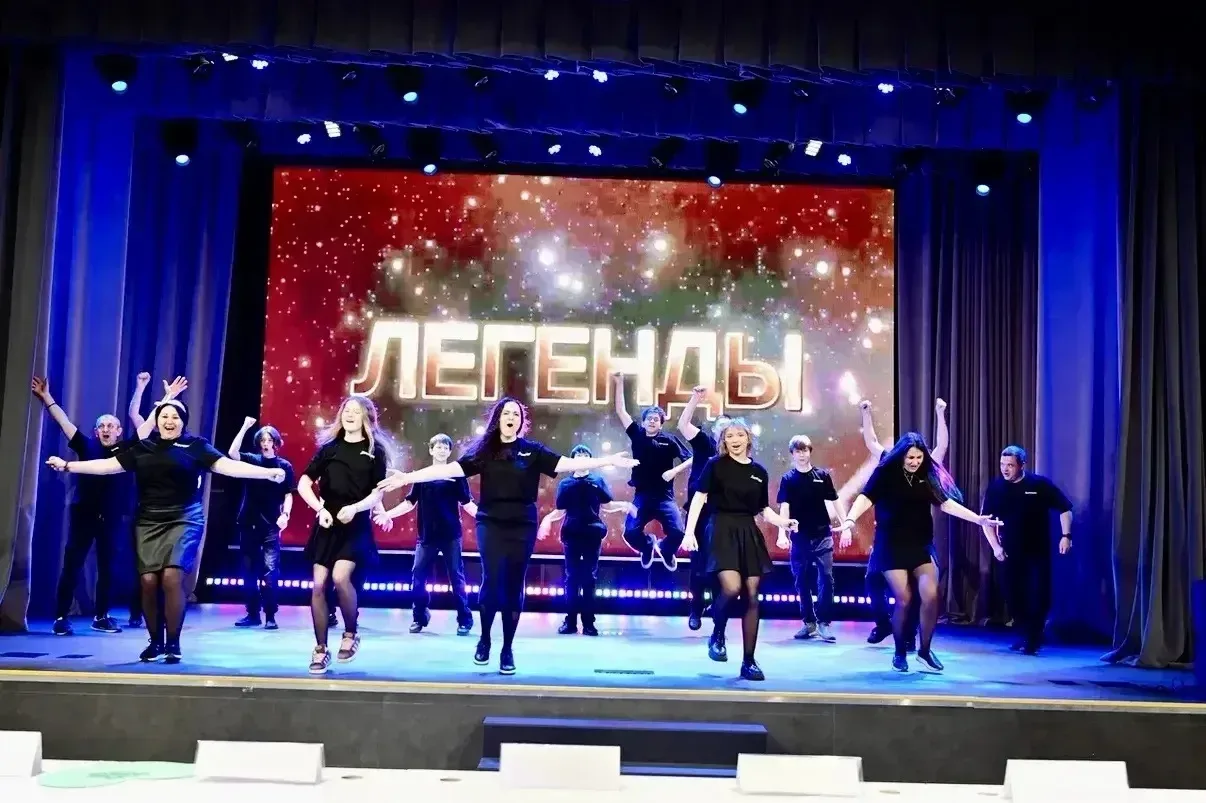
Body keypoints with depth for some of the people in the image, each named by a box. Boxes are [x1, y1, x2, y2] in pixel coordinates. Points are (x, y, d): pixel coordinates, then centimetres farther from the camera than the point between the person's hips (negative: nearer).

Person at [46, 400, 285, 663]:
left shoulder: (196, 446, 3)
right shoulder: (142, 448, 13)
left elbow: (228, 466, -5)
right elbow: (108, 465, 17)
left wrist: (268, 473, -17)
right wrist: (68, 465, 15)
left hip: (184, 520, -3)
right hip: (148, 522, 3)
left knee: (171, 577, -17)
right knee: (149, 581, -6)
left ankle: (173, 643, -5)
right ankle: (155, 641, 11)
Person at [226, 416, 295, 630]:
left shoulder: (284, 466, 3)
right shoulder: (252, 460, 6)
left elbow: (288, 495, 3)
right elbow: (232, 453, -12)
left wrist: (285, 514, -13)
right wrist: (245, 427, -13)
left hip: (271, 525, -2)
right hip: (248, 523, 3)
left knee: (270, 571, -8)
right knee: (249, 571, 7)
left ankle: (270, 616, -3)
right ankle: (253, 614, 15)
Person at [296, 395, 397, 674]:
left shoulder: (374, 451, 3)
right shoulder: (329, 448, 7)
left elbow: (378, 494, -1)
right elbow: (303, 484, 5)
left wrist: (355, 508, -18)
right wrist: (320, 509, -10)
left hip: (356, 527, -3)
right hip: (326, 525, 3)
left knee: (340, 577, -23)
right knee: (318, 584, -2)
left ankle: (351, 633, 1)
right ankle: (320, 649, 11)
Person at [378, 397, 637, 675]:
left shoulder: (533, 451, 3)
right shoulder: (484, 450, 3)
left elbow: (568, 464, -3)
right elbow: (450, 469, -2)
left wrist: (609, 461, -12)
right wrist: (408, 477, -10)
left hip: (523, 526, 0)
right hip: (491, 524, 0)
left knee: (514, 587, 4)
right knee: (492, 582, -9)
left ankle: (508, 650, 16)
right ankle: (484, 640, 15)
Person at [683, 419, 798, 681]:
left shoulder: (759, 472, 10)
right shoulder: (716, 465, -1)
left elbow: (764, 509, 16)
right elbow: (699, 498, -4)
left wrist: (783, 522, -2)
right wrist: (689, 532, -13)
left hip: (749, 534, 4)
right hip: (722, 530, -4)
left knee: (752, 597, 1)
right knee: (731, 588, -24)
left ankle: (748, 662, 9)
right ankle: (717, 635, 5)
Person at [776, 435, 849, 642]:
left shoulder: (822, 475, 3)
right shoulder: (787, 479, 1)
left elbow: (835, 501, 6)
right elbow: (784, 507, -7)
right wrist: (782, 534, -19)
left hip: (822, 535, 0)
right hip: (799, 537, 1)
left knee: (826, 578, -8)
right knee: (802, 581, 6)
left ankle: (824, 623, -2)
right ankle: (809, 622, 17)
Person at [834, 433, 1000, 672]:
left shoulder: (928, 475, 4)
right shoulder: (885, 472, -8)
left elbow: (946, 503, 7)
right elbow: (866, 498, -19)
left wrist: (978, 519, 2)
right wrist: (850, 520, -37)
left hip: (921, 545, 4)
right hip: (891, 547, -4)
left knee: (931, 596, -7)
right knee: (903, 600, -4)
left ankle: (925, 650, 12)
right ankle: (900, 653, 16)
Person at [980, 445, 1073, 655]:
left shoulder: (1040, 484, -8)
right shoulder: (995, 487, -3)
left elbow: (1065, 509, -2)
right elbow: (986, 519, 5)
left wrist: (1066, 536, -13)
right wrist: (995, 546, -3)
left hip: (1038, 551, -2)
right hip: (1010, 552, 2)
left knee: (1039, 595, -6)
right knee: (1013, 595, 4)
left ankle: (1033, 638, 9)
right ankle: (1024, 635, 22)